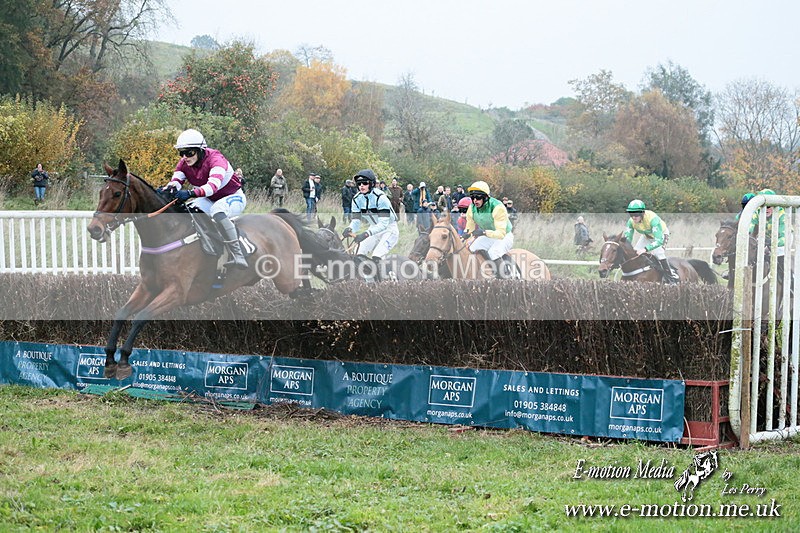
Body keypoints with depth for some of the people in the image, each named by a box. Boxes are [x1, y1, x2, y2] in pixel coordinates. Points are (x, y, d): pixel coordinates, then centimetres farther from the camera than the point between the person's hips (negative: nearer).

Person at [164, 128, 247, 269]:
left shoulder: (214, 158, -28)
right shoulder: (184, 164, -6)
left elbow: (213, 185, -44)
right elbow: (175, 181, -18)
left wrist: (191, 193, -59)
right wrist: (170, 188, -44)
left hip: (234, 197, -7)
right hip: (210, 200, 7)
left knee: (217, 210, -40)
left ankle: (238, 256, -43)